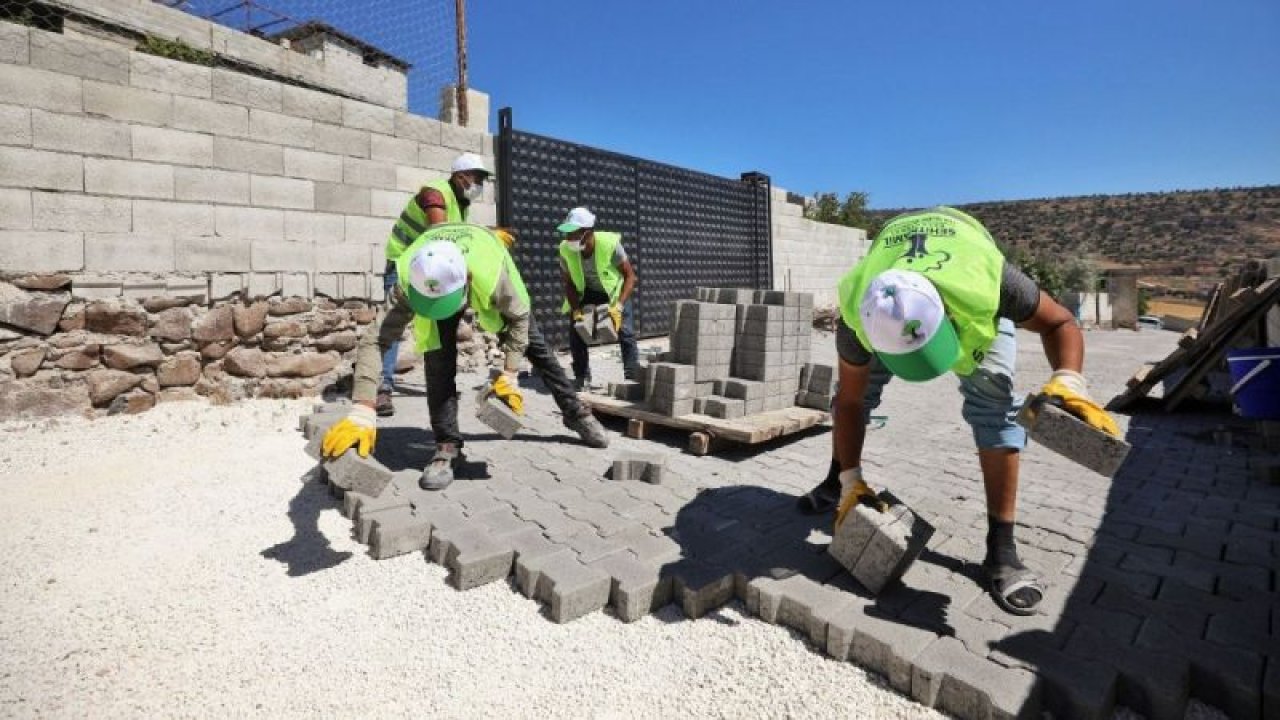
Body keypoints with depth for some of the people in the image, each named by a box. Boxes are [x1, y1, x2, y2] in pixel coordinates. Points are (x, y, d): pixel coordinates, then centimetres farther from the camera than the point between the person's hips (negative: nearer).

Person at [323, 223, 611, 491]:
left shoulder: (492, 273, -47)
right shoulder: (408, 281, -43)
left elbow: (518, 318, -26)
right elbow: (373, 341, -44)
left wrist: (509, 375, -28)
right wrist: (362, 412, -53)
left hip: (482, 274, 0)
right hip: (437, 275, 1)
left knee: (535, 345, 2)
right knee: (439, 360, -19)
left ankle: (576, 414, 19)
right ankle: (447, 446, -8)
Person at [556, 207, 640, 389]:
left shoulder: (610, 244, -36)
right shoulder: (565, 249, -26)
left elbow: (630, 275, -25)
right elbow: (568, 282, -11)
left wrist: (619, 306, -33)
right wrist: (576, 310, -23)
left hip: (615, 290, -3)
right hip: (586, 291, 3)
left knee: (626, 332, -11)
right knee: (575, 331, -4)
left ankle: (632, 378, -1)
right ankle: (582, 377, 10)